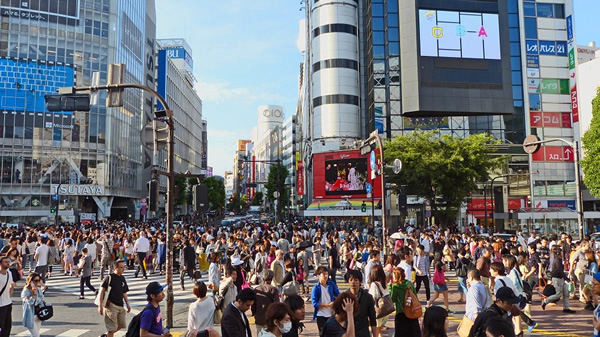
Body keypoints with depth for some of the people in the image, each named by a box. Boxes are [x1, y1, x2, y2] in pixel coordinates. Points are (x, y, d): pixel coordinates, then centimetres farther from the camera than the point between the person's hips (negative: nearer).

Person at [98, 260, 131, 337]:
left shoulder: (122, 278, 11)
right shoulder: (110, 277, -10)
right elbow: (102, 291, -12)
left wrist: (127, 304, 12)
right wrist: (100, 305, -16)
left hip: (120, 306, 7)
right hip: (111, 305, -7)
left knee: (121, 325, 12)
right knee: (112, 328, -2)